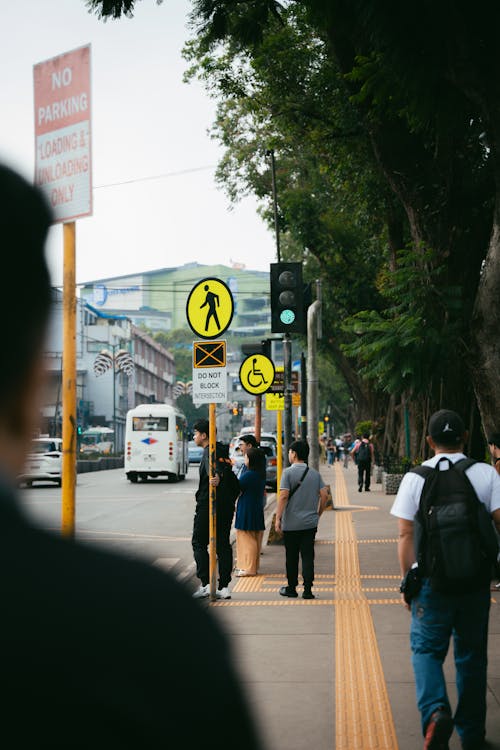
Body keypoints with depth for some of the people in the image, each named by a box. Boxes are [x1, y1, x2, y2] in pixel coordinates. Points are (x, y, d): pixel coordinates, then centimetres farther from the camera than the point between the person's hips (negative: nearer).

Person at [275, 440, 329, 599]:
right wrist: (318, 514, 14)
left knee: (291, 557, 8)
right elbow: (324, 495, 2)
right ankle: (307, 590, -3)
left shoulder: (288, 472, -8)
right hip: (310, 522, 3)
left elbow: (283, 496, -15)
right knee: (308, 556, 3)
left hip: (291, 523, -3)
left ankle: (291, 588, 16)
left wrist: (278, 518, -11)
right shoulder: (315, 474, 6)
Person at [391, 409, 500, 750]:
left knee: (427, 649, 11)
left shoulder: (416, 478, -3)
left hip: (432, 579, -1)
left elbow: (406, 534, -3)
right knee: (472, 654, 15)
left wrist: (409, 580, 5)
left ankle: (435, 710, -15)